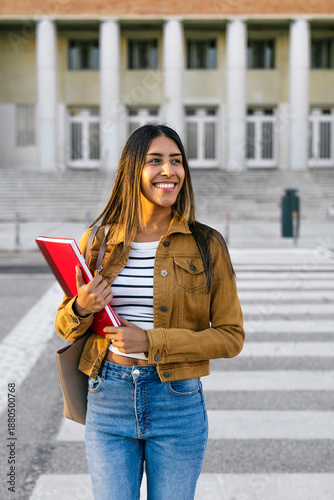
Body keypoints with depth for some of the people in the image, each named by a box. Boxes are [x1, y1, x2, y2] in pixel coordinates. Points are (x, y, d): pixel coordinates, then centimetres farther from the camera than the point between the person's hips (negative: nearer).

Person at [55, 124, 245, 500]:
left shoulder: (206, 244, -4)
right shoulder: (98, 241, 2)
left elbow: (231, 336, -4)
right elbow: (65, 327, 10)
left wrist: (151, 341, -15)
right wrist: (81, 309, -14)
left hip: (177, 403, -1)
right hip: (108, 400, 1)